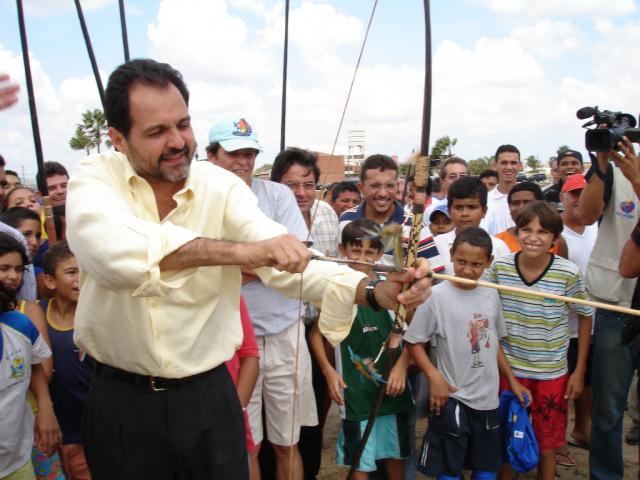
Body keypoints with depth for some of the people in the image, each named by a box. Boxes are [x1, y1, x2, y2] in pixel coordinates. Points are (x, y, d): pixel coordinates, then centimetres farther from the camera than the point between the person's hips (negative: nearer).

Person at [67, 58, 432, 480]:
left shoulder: (223, 188, -6)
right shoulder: (96, 177, -10)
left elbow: (288, 263, -19)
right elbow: (111, 248, -33)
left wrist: (374, 290, -37)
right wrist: (240, 250, -43)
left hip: (208, 395, 1)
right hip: (120, 400, 0)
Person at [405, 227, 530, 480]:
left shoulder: (491, 294, 3)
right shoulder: (436, 296, -13)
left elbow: (495, 343, 13)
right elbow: (414, 342, -9)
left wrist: (512, 381, 14)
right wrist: (434, 376, -19)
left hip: (488, 398, 5)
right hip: (452, 398, -5)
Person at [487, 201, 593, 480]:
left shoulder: (568, 273, -14)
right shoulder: (499, 267, -10)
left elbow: (585, 317, 0)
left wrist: (579, 371, 2)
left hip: (552, 374, -1)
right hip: (508, 369, 1)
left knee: (546, 447, 12)